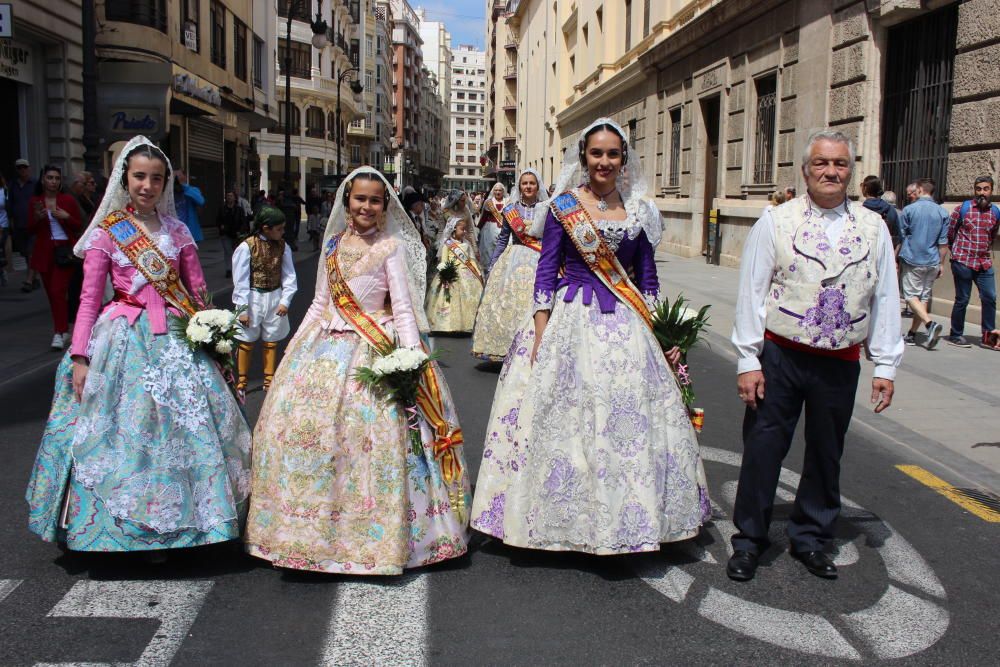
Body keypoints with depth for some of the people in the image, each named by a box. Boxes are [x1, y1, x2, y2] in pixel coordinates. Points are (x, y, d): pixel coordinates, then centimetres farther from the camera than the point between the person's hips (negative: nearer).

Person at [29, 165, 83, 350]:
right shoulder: (34, 202, 5)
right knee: (51, 293, 8)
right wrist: (37, 218, -12)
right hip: (44, 252, 3)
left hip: (64, 250, -3)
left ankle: (60, 333, -12)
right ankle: (64, 330, 19)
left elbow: (79, 226, 3)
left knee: (58, 291, -13)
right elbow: (31, 230, 7)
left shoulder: (68, 200, 0)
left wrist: (67, 217, -15)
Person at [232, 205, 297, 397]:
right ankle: (241, 383, 24)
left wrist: (285, 300, -7)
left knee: (271, 341, 14)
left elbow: (289, 276, 1)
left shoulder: (283, 246, -3)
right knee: (247, 342, 8)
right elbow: (240, 280, -12)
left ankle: (269, 381, 30)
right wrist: (242, 309, -12)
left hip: (275, 298, 3)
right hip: (253, 298, -3)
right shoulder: (246, 247, -14)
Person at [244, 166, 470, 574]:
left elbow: (403, 308, -7)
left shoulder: (391, 247, -3)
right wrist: (295, 345, 15)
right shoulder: (333, 244, 12)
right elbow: (320, 303, 18)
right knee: (300, 419, 3)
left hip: (374, 350, -6)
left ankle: (372, 533, 1)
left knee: (370, 430, -13)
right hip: (328, 348, 6)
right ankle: (314, 524, 18)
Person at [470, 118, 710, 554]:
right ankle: (566, 516, 16)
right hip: (571, 322, -2)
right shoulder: (563, 207, 1)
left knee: (629, 419, 4)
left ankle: (627, 518, 20)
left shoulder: (639, 210, 9)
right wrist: (540, 335, -9)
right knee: (565, 416, 0)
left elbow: (647, 277, 12)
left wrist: (656, 333, 4)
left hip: (626, 326, 3)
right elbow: (546, 272, -1)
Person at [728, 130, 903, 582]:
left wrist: (885, 366, 3)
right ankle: (748, 540, 20)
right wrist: (748, 361, -8)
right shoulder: (776, 223, -3)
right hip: (780, 357, -2)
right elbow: (751, 294, -4)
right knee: (763, 449, 3)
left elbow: (885, 299, 6)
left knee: (826, 454, 14)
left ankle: (811, 539, 32)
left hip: (841, 363, 3)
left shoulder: (873, 228, 5)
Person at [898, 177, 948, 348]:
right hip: (932, 262, 4)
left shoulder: (909, 209, -6)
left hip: (912, 260, -4)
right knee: (924, 297, 10)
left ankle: (930, 323, -22)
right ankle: (912, 334, 13)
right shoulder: (942, 213, 3)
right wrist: (941, 264, 12)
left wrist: (896, 260, 10)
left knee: (911, 295, 0)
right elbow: (943, 243, 4)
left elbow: (900, 237, 0)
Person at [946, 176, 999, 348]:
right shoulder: (962, 208, -3)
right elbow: (950, 233, 5)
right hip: (963, 262, -4)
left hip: (984, 263, 4)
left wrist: (985, 251, 17)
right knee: (962, 299, 1)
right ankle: (956, 335, 13)